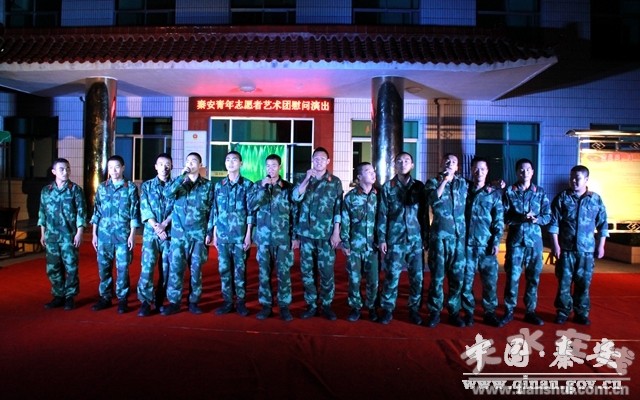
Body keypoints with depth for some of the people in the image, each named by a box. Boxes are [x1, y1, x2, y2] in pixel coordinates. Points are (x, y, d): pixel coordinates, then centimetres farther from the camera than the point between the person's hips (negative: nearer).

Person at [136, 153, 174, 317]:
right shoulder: (147, 185, 9)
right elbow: (145, 209, -1)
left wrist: (164, 225, -14)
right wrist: (156, 227, -13)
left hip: (170, 233, 0)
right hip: (150, 233, 0)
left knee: (166, 269, 4)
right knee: (147, 267, -7)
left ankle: (160, 301, 15)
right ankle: (145, 302, 0)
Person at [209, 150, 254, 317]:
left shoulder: (247, 185, 1)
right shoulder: (218, 186, 10)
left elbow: (251, 211, -2)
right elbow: (215, 211, 12)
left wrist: (248, 234, -7)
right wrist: (214, 234, 8)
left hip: (240, 235, -3)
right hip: (223, 235, 3)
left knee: (240, 269, 2)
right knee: (224, 269, 6)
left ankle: (241, 302, 12)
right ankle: (227, 302, 16)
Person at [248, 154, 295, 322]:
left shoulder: (288, 187, 3)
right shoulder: (257, 185, 7)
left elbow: (295, 212, 3)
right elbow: (251, 206, -6)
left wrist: (295, 236, -1)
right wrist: (263, 188, -14)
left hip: (283, 238, -1)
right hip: (263, 237, 2)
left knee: (284, 272, 1)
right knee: (264, 272, 7)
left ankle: (284, 306, 11)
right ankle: (266, 305, 17)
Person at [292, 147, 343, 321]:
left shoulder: (335, 182, 3)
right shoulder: (304, 180, 10)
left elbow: (338, 209, 0)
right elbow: (295, 197, -8)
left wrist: (336, 232, -6)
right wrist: (307, 179, -16)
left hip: (326, 234, -2)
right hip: (306, 234, 2)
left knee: (327, 272, 1)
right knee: (307, 271, 7)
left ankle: (326, 305, 14)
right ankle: (311, 305, 18)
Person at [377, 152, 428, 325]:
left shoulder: (419, 186, 9)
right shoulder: (388, 186, 5)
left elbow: (424, 213, 10)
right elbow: (382, 214, 2)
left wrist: (426, 237, 6)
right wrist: (382, 238, -3)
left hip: (416, 239, 2)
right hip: (395, 238, -1)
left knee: (417, 276, 4)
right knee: (392, 275, -1)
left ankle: (414, 309, 19)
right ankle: (387, 309, 12)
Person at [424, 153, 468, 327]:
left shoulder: (463, 183, 14)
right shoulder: (433, 182, 5)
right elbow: (432, 200, -15)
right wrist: (444, 181, -14)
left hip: (459, 235, 3)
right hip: (439, 235, -2)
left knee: (458, 276, 5)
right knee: (437, 276, 1)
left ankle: (454, 312, 18)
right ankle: (434, 312, 12)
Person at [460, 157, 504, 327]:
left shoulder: (494, 193, 7)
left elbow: (499, 220, 1)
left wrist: (496, 242, -6)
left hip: (487, 244, 0)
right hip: (467, 244, 0)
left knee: (490, 280, 2)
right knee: (466, 280, 3)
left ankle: (490, 313, 16)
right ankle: (468, 312, 15)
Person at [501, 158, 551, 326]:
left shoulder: (540, 192, 7)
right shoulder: (509, 192, 1)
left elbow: (548, 216, 4)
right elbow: (504, 217, -4)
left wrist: (536, 219, -16)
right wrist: (521, 218, -19)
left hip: (534, 240, 2)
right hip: (515, 240, -2)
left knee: (533, 278, 7)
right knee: (512, 277, -2)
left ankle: (530, 312, 19)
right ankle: (509, 312, 9)